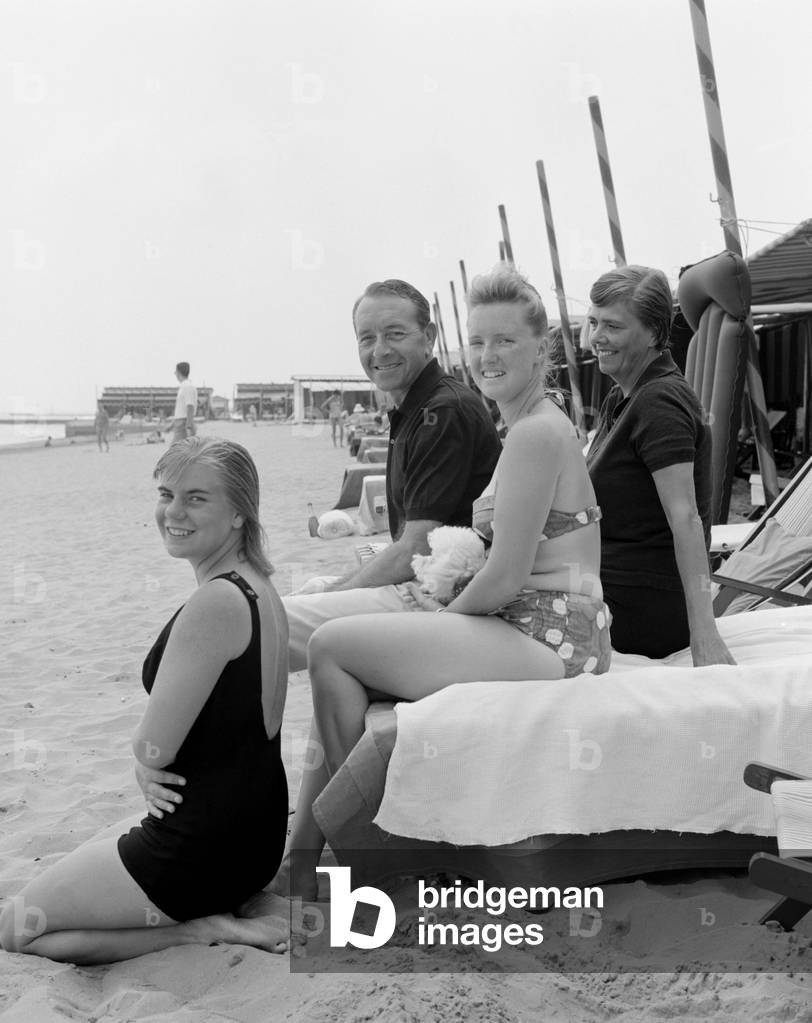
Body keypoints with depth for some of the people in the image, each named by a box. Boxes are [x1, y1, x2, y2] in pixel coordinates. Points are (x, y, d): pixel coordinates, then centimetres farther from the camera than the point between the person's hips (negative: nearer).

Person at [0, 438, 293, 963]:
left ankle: (200, 929, -4)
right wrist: (151, 770, -5)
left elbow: (152, 749, -22)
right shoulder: (259, 588, 5)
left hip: (202, 851, -10)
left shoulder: (216, 603, -26)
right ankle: (221, 909, 16)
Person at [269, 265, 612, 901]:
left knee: (331, 648, -7)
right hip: (551, 636, 10)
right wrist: (443, 611, 5)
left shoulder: (536, 434, -15)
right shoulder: (539, 425, 17)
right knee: (342, 657, 11)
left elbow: (505, 578, -18)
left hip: (551, 640, -10)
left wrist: (444, 613, -1)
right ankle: (300, 857, 11)